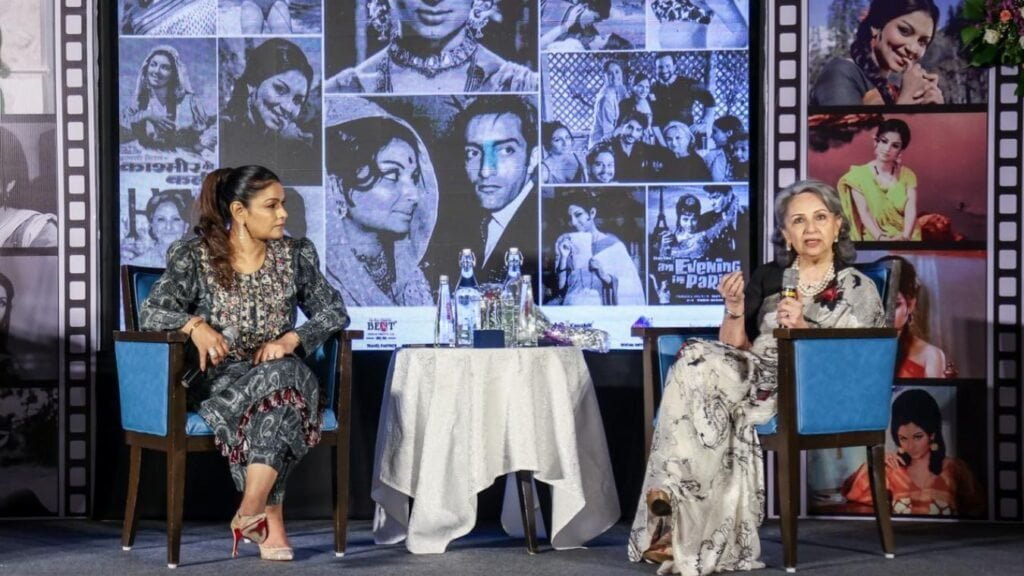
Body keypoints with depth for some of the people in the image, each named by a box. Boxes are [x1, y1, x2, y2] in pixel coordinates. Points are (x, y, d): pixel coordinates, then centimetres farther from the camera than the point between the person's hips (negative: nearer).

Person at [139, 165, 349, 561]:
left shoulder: (296, 254, 8)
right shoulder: (194, 256, 0)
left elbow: (335, 312, 6)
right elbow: (151, 312, -8)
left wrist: (291, 338, -13)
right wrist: (195, 325, -29)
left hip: (283, 374, 2)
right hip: (219, 379, -2)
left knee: (282, 374, -37)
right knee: (273, 383, -37)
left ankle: (252, 511, -38)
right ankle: (271, 524, -37)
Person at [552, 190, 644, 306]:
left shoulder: (612, 244, 5)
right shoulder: (565, 242, 11)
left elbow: (628, 287, 3)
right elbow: (560, 287, 8)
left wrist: (604, 275, -10)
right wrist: (564, 257, -3)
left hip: (600, 308, -2)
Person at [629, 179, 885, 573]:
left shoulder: (858, 290, 9)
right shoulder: (767, 279, 19)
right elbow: (735, 350, 12)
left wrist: (805, 328, -16)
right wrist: (735, 310, -6)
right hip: (755, 379, 4)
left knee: (696, 366, -28)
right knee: (698, 360, -29)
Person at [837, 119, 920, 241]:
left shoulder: (908, 176, 9)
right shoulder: (858, 175, 1)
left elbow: (911, 210, -4)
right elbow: (864, 213, -7)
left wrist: (905, 236, -23)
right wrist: (880, 237, -24)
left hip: (906, 238, 2)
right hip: (874, 239, -2)